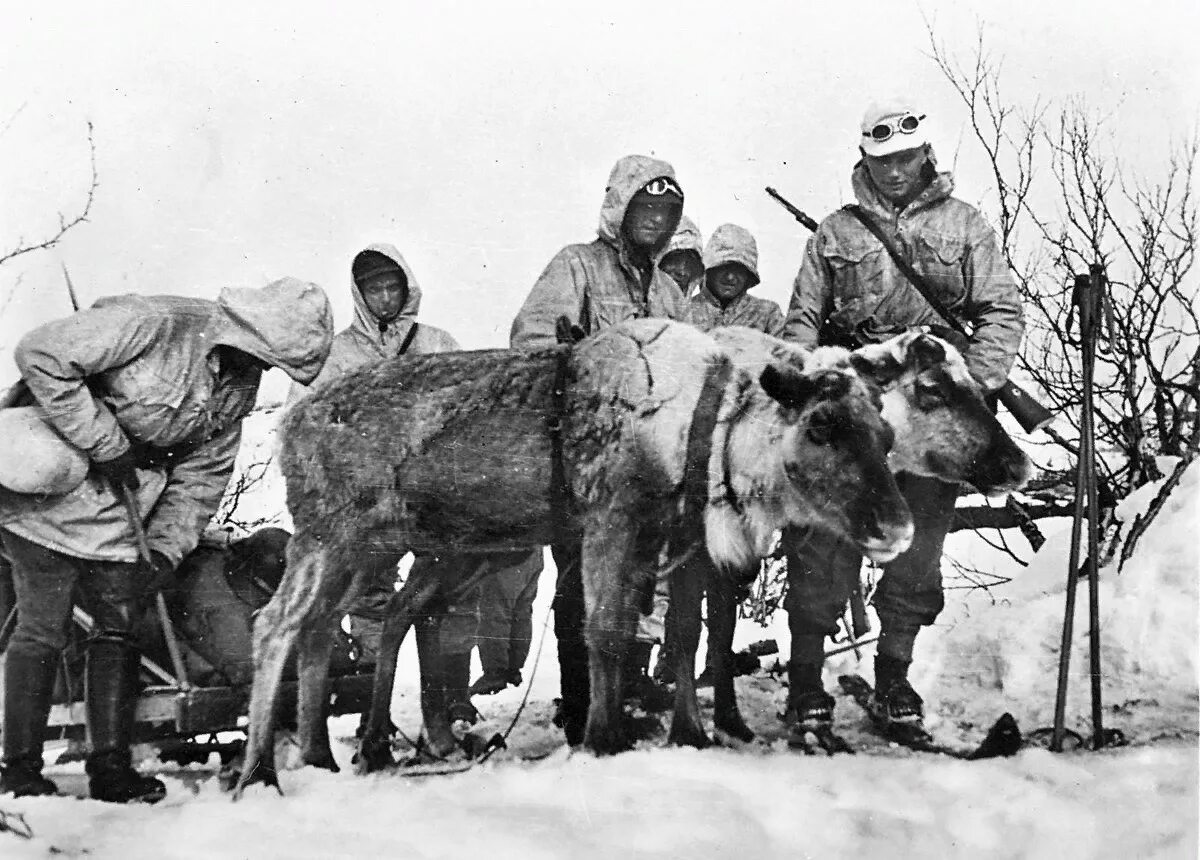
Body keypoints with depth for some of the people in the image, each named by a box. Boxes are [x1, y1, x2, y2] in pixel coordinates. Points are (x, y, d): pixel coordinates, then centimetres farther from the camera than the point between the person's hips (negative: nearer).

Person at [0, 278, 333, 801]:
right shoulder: (152, 323, -26)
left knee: (119, 626, 5)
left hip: (119, 513, 7)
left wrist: (166, 547, -6)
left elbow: (204, 473, 6)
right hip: (52, 490, -7)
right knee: (43, 629, -4)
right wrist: (106, 444, -25)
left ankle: (110, 767, 11)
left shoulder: (241, 382, -1)